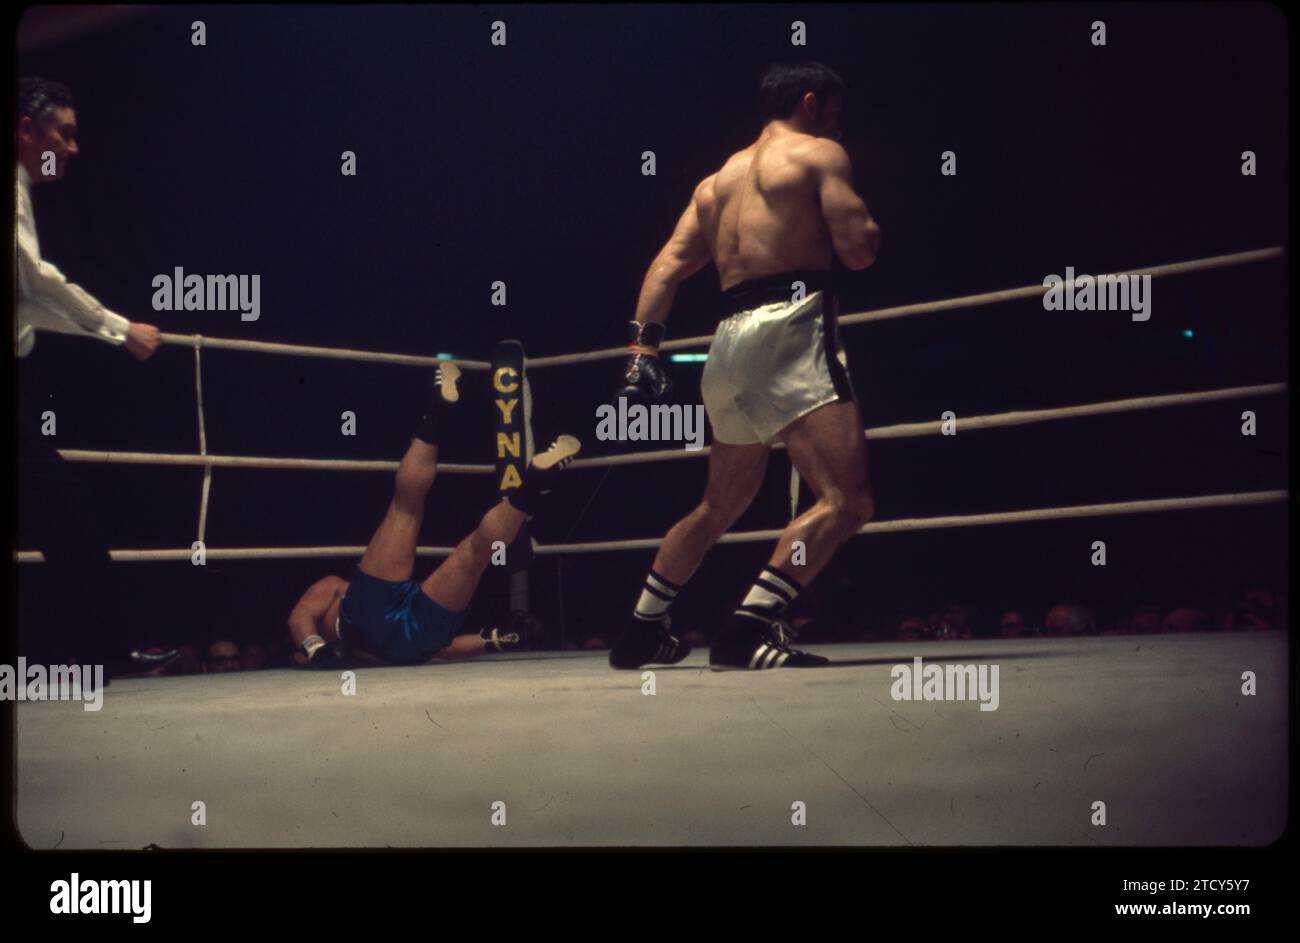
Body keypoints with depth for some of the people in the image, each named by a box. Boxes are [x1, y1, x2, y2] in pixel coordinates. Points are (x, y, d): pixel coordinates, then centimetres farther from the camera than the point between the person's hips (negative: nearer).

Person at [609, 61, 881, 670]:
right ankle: (749, 628, -29)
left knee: (720, 507, 24)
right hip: (789, 327, -8)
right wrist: (868, 224, 17)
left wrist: (642, 346, 7)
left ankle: (641, 632, 29)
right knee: (846, 501, -16)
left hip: (731, 340, 8)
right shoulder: (819, 154, 5)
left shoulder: (718, 180, 25)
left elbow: (667, 267, 14)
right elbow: (859, 250, -5)